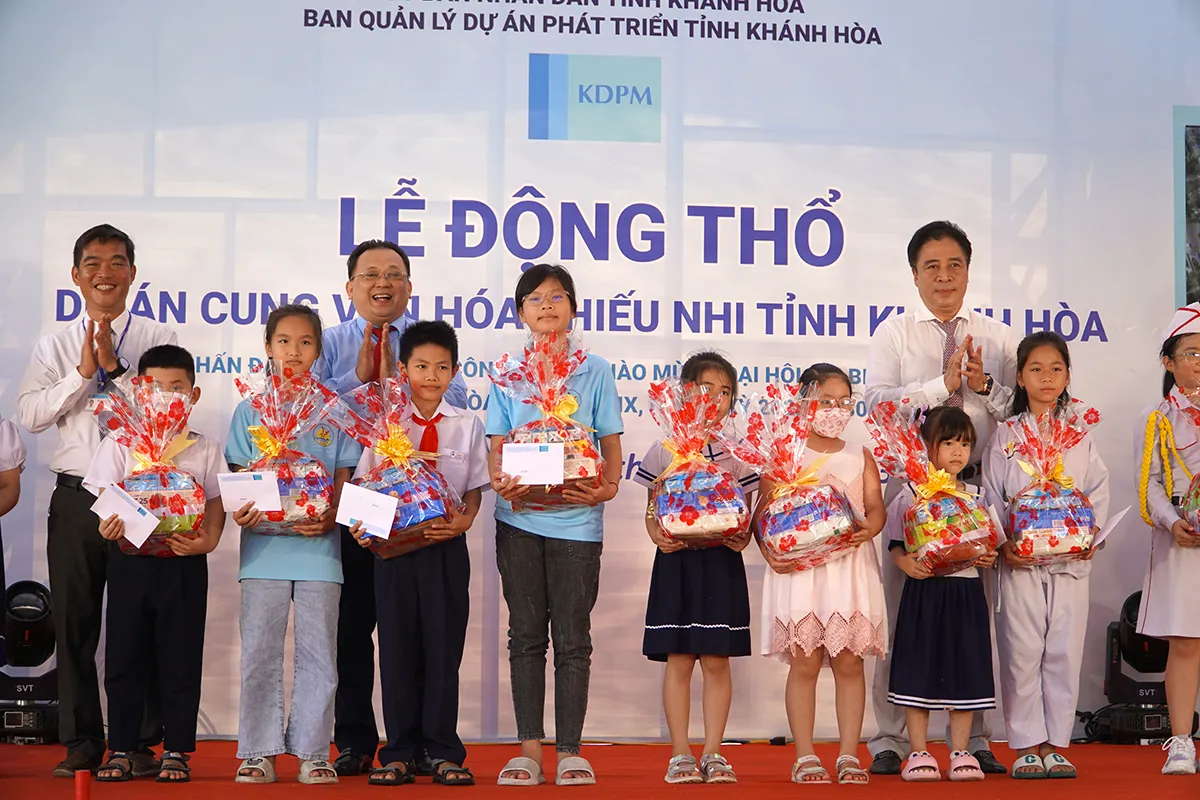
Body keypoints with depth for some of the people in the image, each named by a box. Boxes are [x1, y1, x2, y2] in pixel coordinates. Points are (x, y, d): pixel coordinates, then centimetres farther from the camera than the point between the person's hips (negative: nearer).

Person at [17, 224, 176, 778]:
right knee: (74, 621, 5)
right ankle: (81, 743, 14)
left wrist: (117, 369, -14)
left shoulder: (157, 339, 5)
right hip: (76, 497, 2)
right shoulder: (55, 346, 11)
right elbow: (30, 414, -1)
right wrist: (84, 373, -10)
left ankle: (140, 743, 10)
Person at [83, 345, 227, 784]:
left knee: (181, 657, 3)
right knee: (124, 654, 4)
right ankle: (121, 749, 14)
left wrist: (206, 541, -16)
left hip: (184, 565, 0)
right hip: (130, 560, 0)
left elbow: (216, 506, 3)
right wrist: (108, 527, -20)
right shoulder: (121, 444, 6)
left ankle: (176, 749, 12)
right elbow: (105, 500, 2)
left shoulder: (206, 449, 6)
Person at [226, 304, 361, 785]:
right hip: (263, 546, 0)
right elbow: (240, 475, 6)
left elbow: (345, 478, 4)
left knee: (318, 654, 2)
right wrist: (241, 511, -15)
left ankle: (312, 752, 9)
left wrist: (330, 516, -15)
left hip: (318, 546, 0)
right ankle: (258, 751, 10)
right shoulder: (251, 408, 7)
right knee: (259, 653, 2)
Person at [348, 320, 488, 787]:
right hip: (394, 543, 0)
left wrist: (465, 520, -12)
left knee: (444, 647, 3)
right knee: (397, 648, 4)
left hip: (447, 547, 0)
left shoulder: (467, 425, 6)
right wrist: (363, 524, -13)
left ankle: (443, 752, 10)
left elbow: (475, 489, 7)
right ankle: (399, 753, 11)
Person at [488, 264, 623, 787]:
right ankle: (529, 750, 10)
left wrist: (608, 486, -14)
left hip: (576, 519, -1)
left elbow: (611, 442, 5)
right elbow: (497, 444, 6)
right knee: (526, 635, 5)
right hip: (519, 516, 1)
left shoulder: (595, 371, 6)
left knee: (572, 638, 1)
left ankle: (569, 751, 6)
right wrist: (499, 481, -15)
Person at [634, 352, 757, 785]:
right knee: (678, 660, 0)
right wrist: (658, 535, -15)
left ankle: (713, 753, 10)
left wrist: (743, 537, -14)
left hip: (722, 563, 1)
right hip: (677, 560, -1)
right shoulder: (664, 450, 3)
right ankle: (680, 754, 8)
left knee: (716, 661, 2)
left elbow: (746, 514, 7)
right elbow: (653, 510, 5)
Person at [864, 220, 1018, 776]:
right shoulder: (894, 334, 6)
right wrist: (944, 383, -15)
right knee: (899, 611, -1)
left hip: (977, 484, 2)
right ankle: (890, 742, 6)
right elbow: (879, 401, -9)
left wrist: (985, 385, -12)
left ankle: (974, 741, 12)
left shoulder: (998, 338, 12)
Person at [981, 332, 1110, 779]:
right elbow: (992, 498, 2)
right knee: (1021, 652, -3)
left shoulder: (1080, 436, 10)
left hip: (1071, 559, 2)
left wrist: (1093, 535, -9)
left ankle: (1055, 745, 11)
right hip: (1020, 561, -2)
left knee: (1064, 652, 2)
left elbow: (1098, 491, 8)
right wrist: (1003, 543, -12)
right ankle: (1026, 746, 5)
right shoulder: (1006, 436, 5)